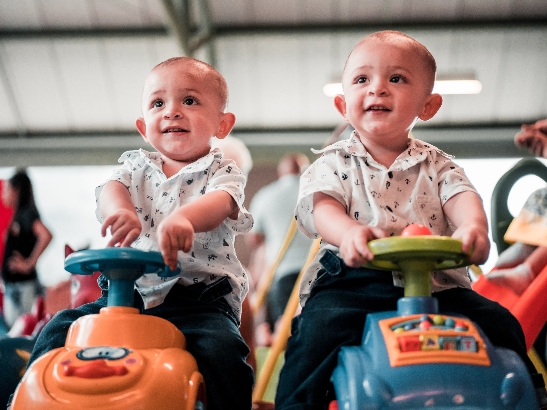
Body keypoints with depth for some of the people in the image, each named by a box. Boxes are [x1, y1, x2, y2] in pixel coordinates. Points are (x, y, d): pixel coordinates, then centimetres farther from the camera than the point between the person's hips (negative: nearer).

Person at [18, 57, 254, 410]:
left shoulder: (223, 171, 5)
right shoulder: (137, 166, 16)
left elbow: (219, 202, -19)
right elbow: (111, 188, -6)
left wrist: (183, 218, -43)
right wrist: (118, 209, -32)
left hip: (198, 298, -4)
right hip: (130, 293, 4)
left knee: (220, 351, -31)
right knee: (60, 332, -9)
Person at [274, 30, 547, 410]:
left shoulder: (436, 164, 16)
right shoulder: (334, 163, 11)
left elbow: (462, 195, -4)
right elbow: (322, 205, -9)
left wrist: (473, 226, -31)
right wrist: (349, 231, -34)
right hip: (353, 280, -1)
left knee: (498, 322, -13)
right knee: (320, 329, -29)